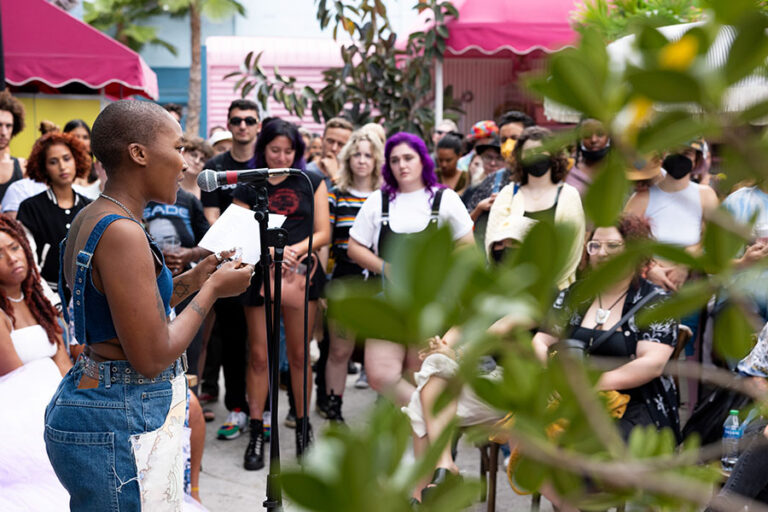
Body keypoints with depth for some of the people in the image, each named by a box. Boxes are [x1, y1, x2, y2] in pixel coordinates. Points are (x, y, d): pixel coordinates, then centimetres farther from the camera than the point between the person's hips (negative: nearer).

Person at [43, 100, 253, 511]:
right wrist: (212, 289, -8)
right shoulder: (122, 233, -20)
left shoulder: (89, 219, 9)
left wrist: (192, 279, 11)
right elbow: (152, 358, -19)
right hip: (120, 428, -9)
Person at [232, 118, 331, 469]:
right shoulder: (247, 187, 5)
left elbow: (323, 233, 4)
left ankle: (303, 428, 17)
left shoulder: (311, 182, 8)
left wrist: (296, 249, -14)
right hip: (260, 274, 0)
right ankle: (256, 436, 9)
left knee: (299, 354, 5)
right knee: (258, 355, 0)